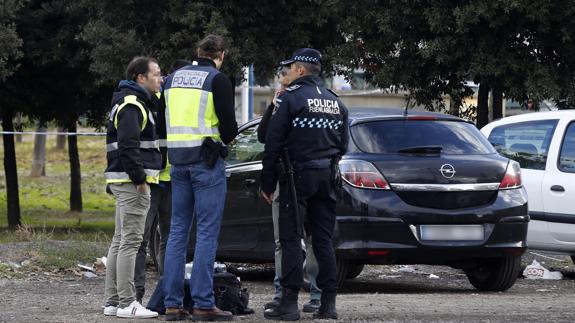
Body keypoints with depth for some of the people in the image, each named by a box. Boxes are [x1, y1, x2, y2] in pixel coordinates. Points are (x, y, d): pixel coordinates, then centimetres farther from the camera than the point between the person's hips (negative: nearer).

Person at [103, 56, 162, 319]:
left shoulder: (134, 102, 20)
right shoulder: (132, 104, -13)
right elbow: (128, 145, -23)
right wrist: (138, 177, -21)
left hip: (123, 181, 11)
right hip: (132, 181, -11)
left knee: (120, 241, 11)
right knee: (130, 241, -11)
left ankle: (113, 301, 14)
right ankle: (126, 303, -12)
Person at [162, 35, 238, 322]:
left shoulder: (174, 78, 12)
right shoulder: (218, 80, -7)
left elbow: (165, 120, 15)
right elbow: (229, 126, -10)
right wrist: (228, 137, 10)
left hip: (178, 160, 6)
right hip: (206, 160, -6)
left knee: (177, 231, 9)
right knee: (206, 233, -4)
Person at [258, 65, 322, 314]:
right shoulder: (280, 106, 12)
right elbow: (262, 136, 5)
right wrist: (272, 107, -6)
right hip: (283, 182, 6)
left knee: (312, 241, -3)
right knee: (282, 242, 6)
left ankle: (317, 295, 0)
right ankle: (281, 294, 10)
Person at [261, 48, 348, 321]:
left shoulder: (290, 98, -8)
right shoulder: (336, 102, 13)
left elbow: (273, 144, -8)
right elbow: (342, 145, 17)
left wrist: (267, 183, -3)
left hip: (298, 175, -6)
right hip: (328, 176, 6)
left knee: (291, 239, -3)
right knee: (324, 240, 9)